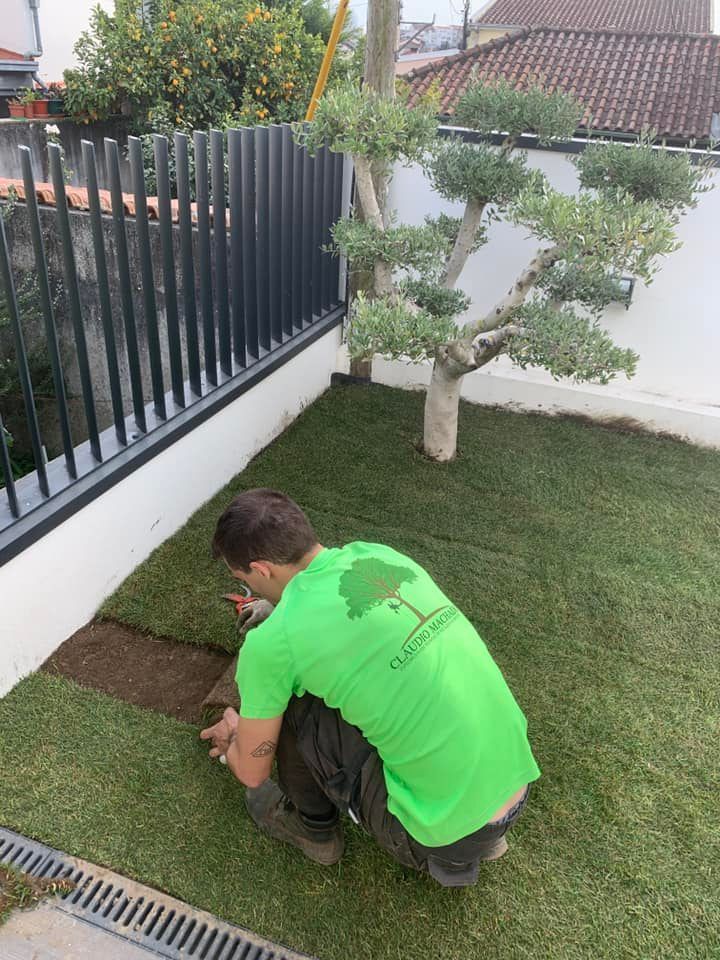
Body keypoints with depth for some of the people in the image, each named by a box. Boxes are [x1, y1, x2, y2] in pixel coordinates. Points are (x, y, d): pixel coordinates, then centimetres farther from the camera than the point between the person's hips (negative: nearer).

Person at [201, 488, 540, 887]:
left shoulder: (272, 642, -15)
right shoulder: (381, 554, 1)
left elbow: (251, 772, 3)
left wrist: (234, 738, 25)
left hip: (445, 830, -6)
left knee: (290, 699, 0)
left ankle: (313, 829, 27)